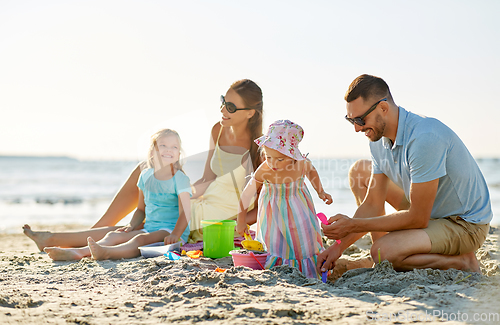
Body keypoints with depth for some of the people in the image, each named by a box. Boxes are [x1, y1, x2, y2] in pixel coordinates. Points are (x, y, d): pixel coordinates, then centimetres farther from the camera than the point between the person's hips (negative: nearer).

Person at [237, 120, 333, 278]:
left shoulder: (302, 163, -22)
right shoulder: (263, 172, -30)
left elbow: (312, 172, 6)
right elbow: (247, 194, -18)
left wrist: (320, 192, 1)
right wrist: (241, 220, -14)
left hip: (298, 207, 3)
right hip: (274, 211, -3)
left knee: (302, 240, 11)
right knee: (274, 241, -5)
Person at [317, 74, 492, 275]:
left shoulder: (424, 137, -32)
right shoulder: (379, 141, -4)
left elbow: (418, 219, -29)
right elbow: (372, 205, 1)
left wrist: (352, 225, -26)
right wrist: (340, 246, -11)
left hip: (465, 224, -9)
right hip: (429, 211, 9)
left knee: (383, 252, -30)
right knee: (359, 170, 7)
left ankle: (460, 261, -7)